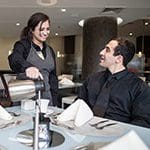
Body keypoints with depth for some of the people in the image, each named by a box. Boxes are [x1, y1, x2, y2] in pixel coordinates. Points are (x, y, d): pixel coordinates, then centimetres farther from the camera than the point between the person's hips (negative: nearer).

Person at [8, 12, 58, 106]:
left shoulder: (50, 51, 12)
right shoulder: (22, 45, -4)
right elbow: (14, 59, -25)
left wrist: (54, 102, 8)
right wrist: (27, 67, -47)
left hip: (46, 98, 5)